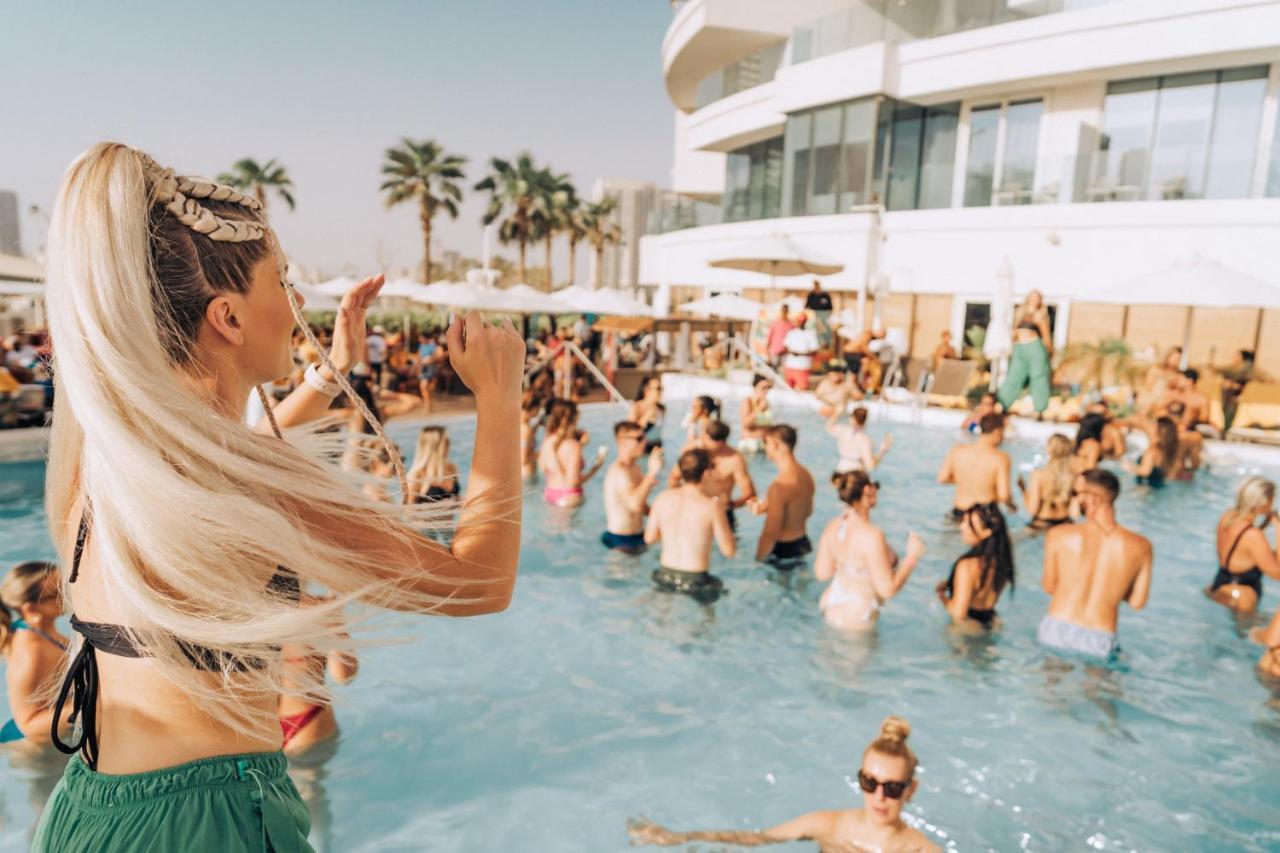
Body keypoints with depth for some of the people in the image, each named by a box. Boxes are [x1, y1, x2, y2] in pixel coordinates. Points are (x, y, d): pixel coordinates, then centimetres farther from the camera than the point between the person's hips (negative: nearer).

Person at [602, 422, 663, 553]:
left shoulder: (635, 468, 11)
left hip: (638, 536, 9)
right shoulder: (618, 471, -19)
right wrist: (651, 473, -34)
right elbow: (634, 504, -35)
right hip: (622, 541, -9)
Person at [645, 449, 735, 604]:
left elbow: (649, 539, 5)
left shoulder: (662, 498, -4)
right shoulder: (712, 505, -16)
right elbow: (729, 551, -9)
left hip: (664, 577, 5)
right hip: (694, 581, -5)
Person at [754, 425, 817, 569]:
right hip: (802, 543, 9)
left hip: (783, 551, -9)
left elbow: (771, 533, -25)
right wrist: (768, 507, 16)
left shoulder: (779, 485, -27)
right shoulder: (805, 474, 1)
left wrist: (758, 560, -13)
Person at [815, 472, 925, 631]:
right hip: (855, 621, -7)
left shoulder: (833, 527, -7)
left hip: (830, 608, 7)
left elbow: (822, 573, 3)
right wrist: (913, 555, -10)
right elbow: (888, 589, -21)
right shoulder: (871, 536, -27)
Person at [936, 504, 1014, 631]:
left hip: (967, 626, -7)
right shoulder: (1000, 559, -2)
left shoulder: (968, 565, -24)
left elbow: (958, 612, -22)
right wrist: (949, 584, 8)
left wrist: (941, 595, -4)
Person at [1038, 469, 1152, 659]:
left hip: (1056, 632, 1)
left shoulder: (1058, 536, -10)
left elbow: (1049, 587, 2)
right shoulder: (1141, 546, -6)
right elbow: (1137, 602, 3)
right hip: (1099, 643, 0)